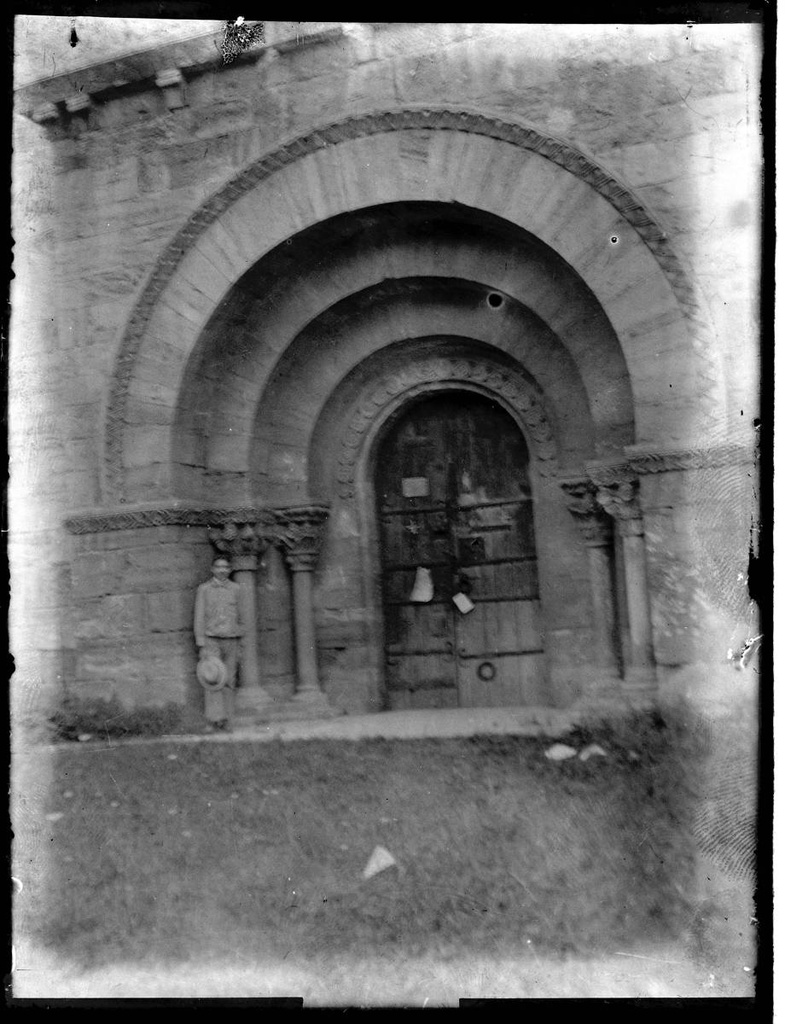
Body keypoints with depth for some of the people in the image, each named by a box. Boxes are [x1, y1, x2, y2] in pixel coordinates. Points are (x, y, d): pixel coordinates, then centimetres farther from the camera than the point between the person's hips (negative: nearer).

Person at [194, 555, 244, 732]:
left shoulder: (235, 589, 10)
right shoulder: (204, 589, 4)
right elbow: (199, 618, 2)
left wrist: (239, 648, 13)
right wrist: (201, 646, -6)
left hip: (231, 640, 2)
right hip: (211, 640, -2)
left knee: (229, 682, 0)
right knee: (213, 679, -16)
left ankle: (227, 721, 5)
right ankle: (215, 718, -20)